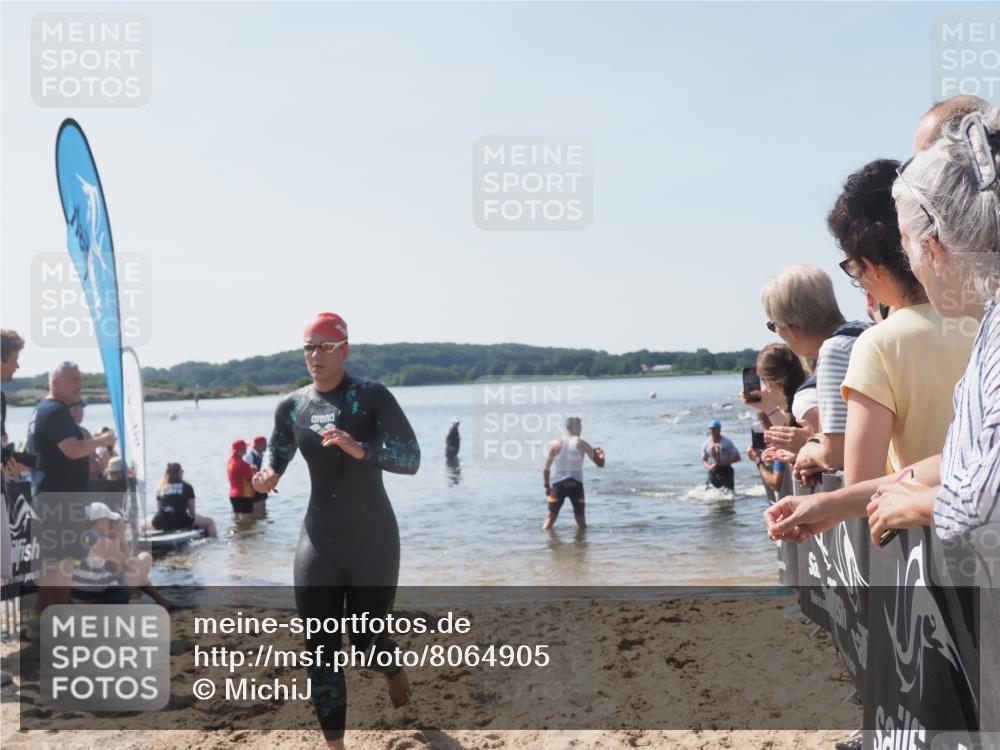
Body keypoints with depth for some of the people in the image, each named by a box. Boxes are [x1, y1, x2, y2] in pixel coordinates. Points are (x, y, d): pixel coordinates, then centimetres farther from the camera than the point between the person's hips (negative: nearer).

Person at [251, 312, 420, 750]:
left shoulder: (372, 397, -10)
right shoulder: (292, 407, 2)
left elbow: (411, 460, -17)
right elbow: (279, 457, 18)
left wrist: (360, 449, -34)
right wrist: (268, 478, -6)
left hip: (373, 542, -3)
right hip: (319, 544, 3)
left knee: (365, 640, 11)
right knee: (320, 649, -1)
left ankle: (395, 671, 48)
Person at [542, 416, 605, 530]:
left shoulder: (555, 443, 2)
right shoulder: (581, 444, -1)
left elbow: (546, 468, 0)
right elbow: (600, 464, 2)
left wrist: (547, 485, 10)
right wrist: (601, 455, 22)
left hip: (558, 483, 1)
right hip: (575, 483, -1)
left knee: (550, 518, 6)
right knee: (581, 520, 13)